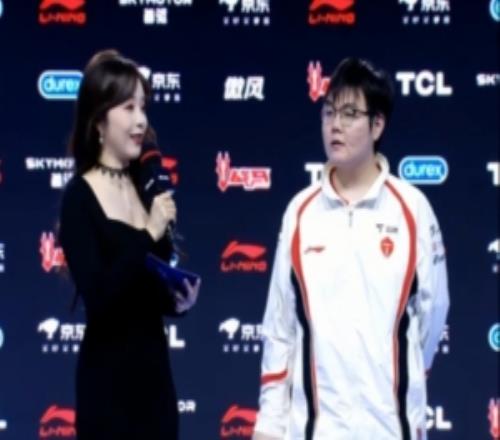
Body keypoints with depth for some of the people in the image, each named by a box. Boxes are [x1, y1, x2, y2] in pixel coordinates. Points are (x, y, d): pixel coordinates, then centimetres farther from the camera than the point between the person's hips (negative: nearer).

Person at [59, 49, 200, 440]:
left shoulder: (145, 186, 9)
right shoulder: (80, 198, -10)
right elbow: (97, 294, -21)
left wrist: (180, 300, -1)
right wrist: (148, 234, -20)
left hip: (154, 373, 7)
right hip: (107, 384, -7)